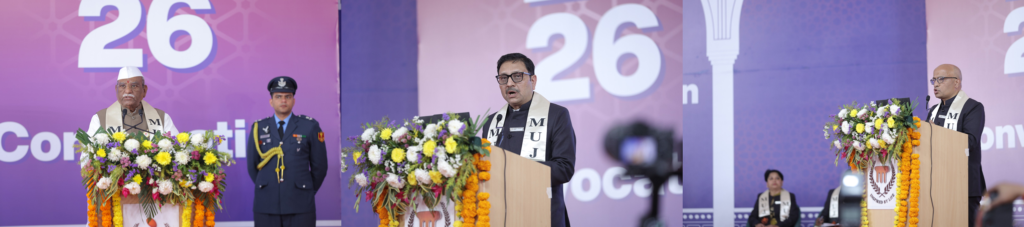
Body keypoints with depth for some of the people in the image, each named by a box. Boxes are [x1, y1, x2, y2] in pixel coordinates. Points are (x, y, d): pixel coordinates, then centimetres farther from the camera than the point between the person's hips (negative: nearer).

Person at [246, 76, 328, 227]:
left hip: (299, 208, -1)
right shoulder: (258, 128, 10)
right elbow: (252, 166, 17)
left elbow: (319, 167, 9)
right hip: (266, 207, 1)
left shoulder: (310, 127, 5)